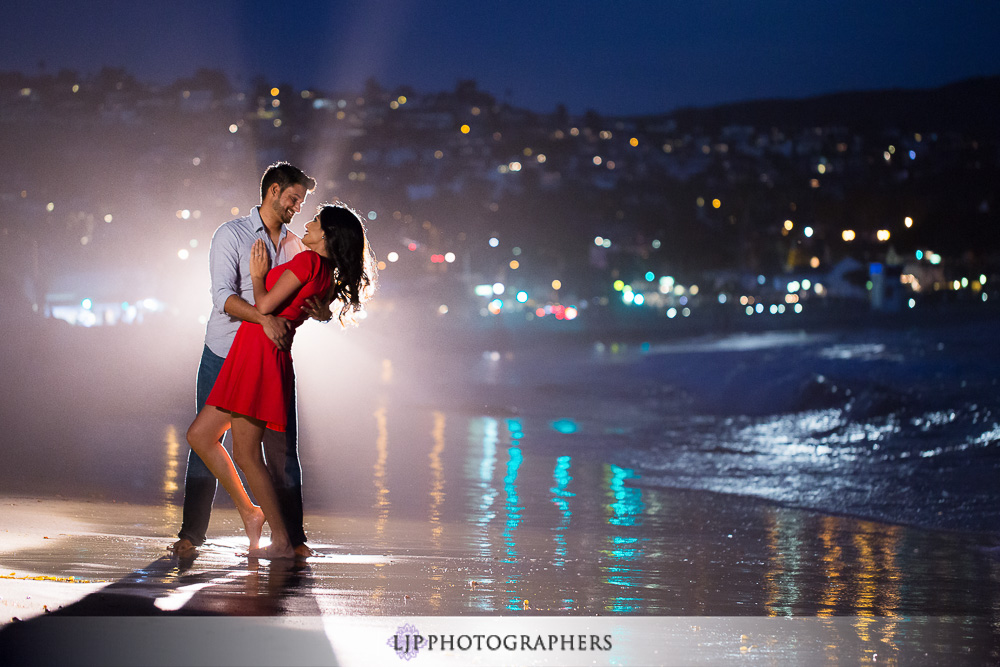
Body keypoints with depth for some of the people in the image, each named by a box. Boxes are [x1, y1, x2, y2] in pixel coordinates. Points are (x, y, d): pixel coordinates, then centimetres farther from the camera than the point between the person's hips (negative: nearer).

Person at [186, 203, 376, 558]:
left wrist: (257, 276, 2)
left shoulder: (308, 261, -13)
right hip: (251, 354, 10)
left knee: (247, 455, -6)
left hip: (261, 354, -10)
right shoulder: (329, 276, 14)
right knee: (199, 435, 13)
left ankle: (282, 542, 0)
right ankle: (249, 513, 16)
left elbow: (265, 305, -14)